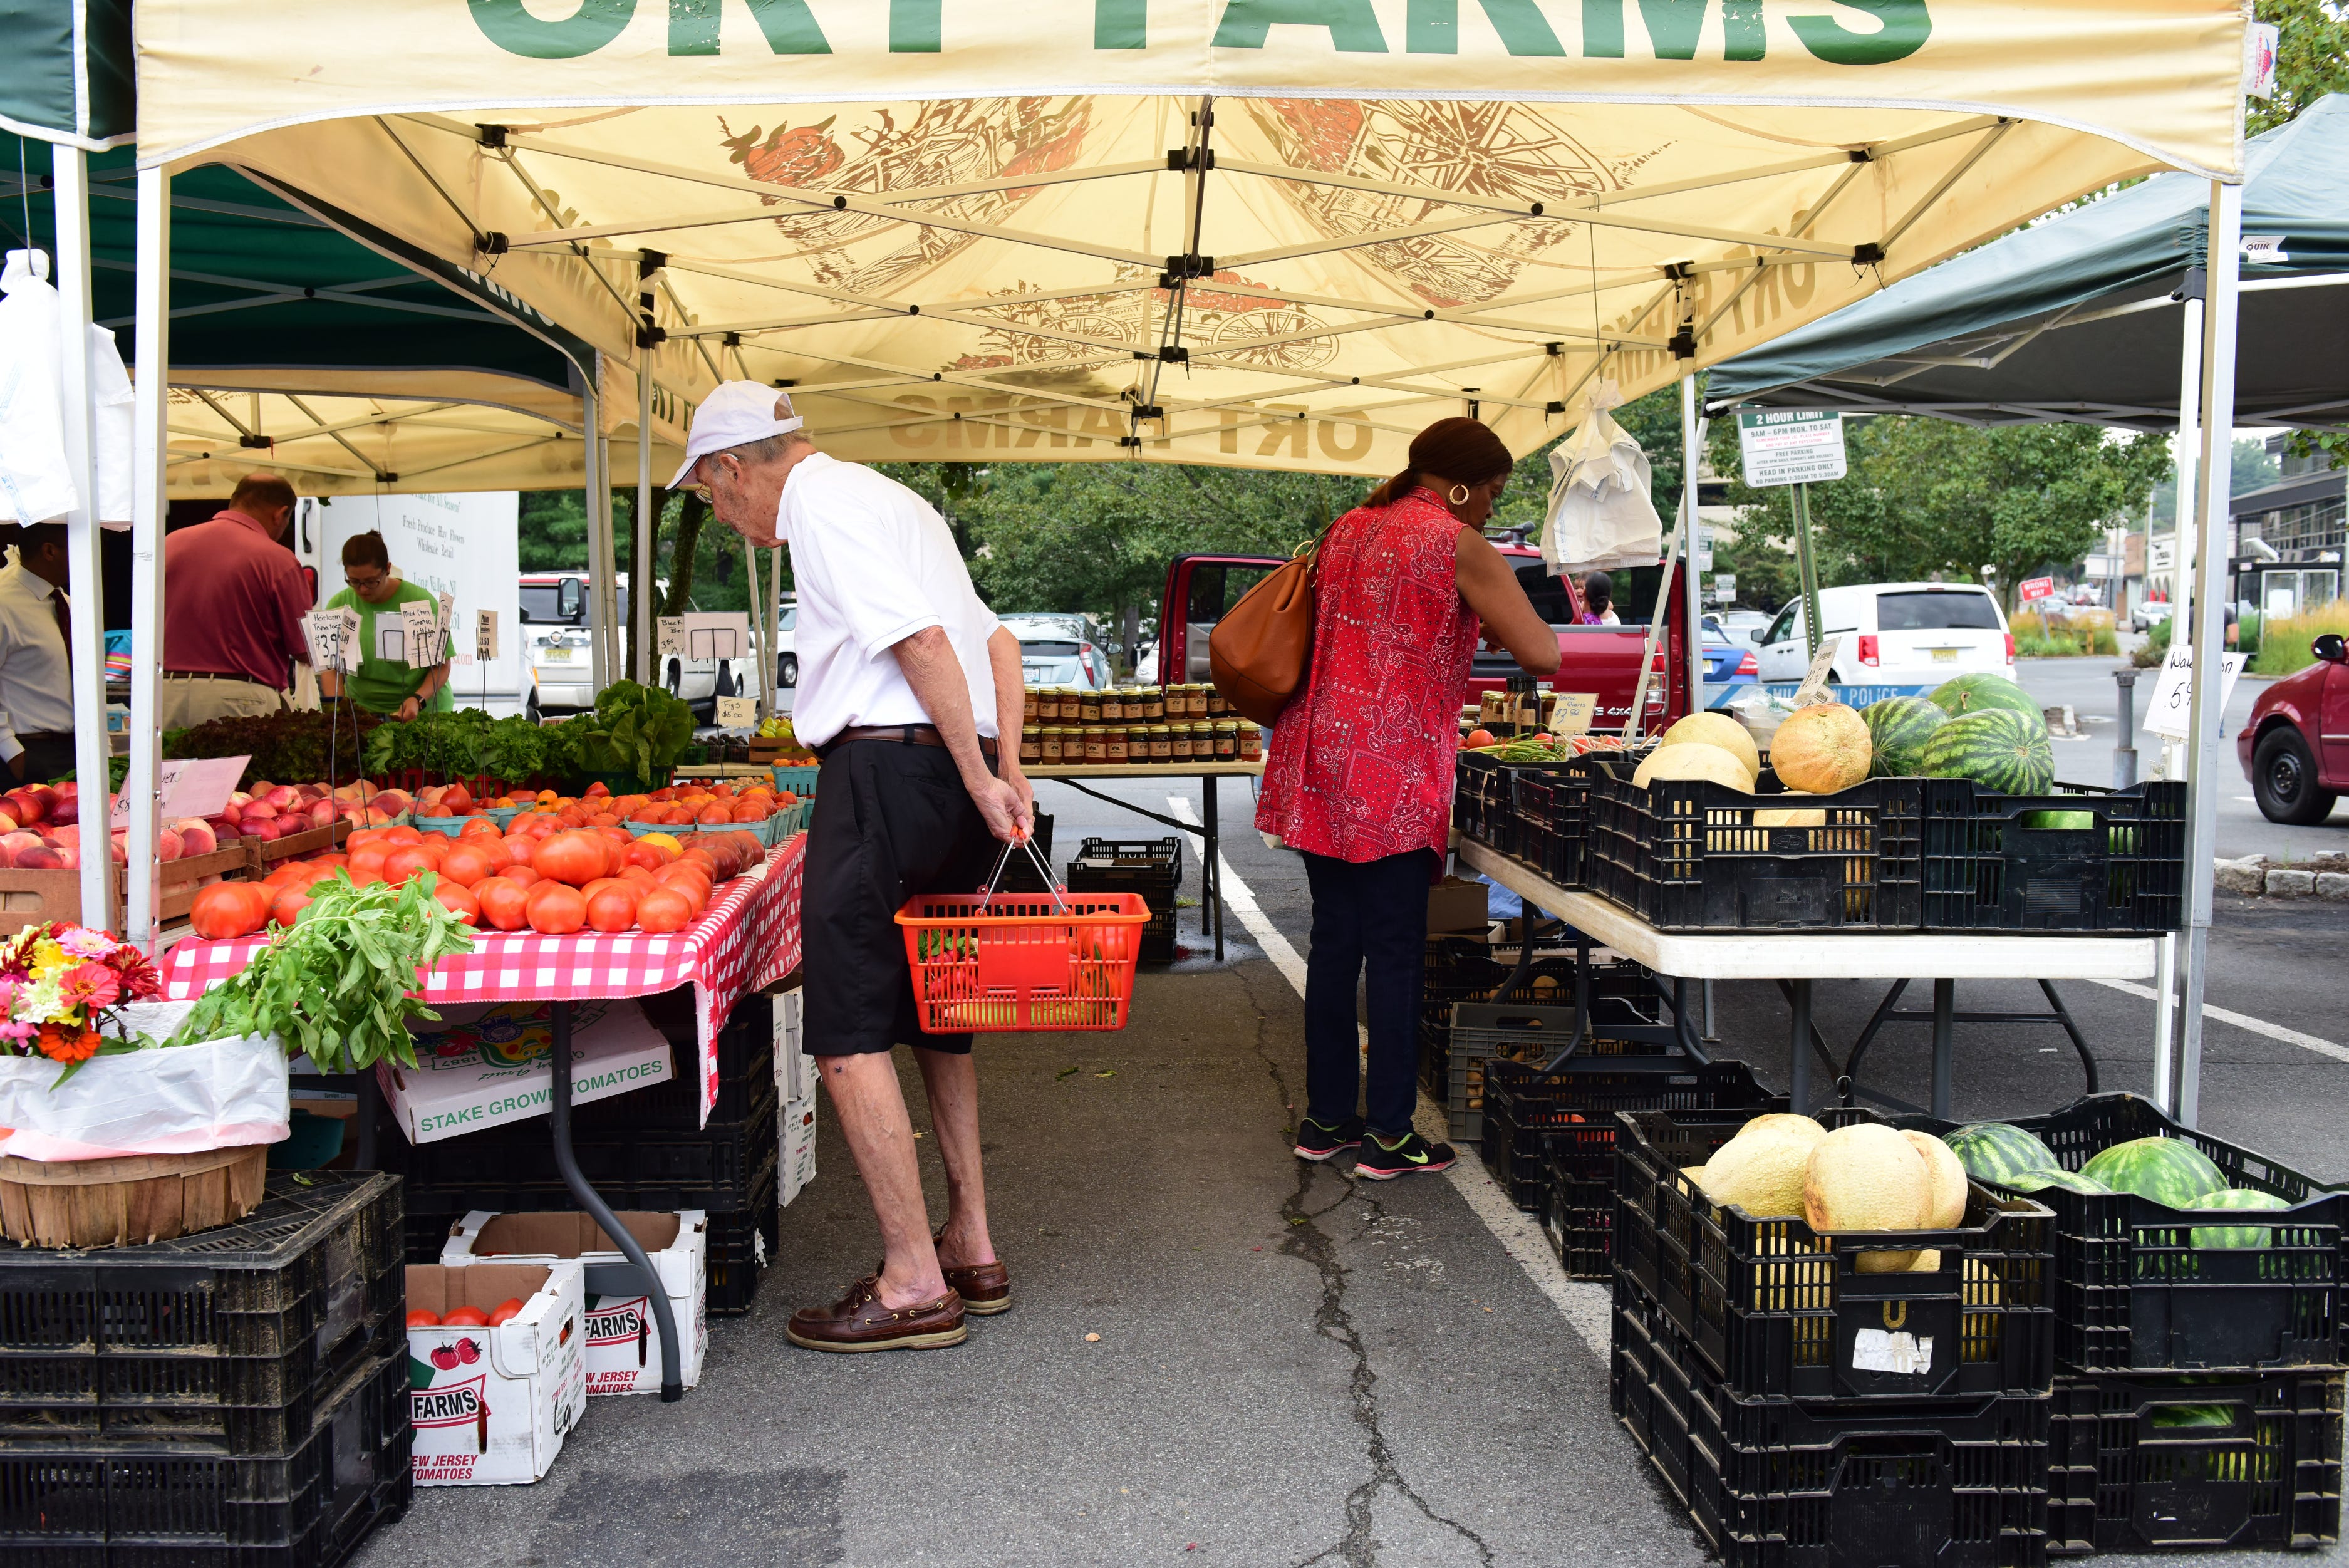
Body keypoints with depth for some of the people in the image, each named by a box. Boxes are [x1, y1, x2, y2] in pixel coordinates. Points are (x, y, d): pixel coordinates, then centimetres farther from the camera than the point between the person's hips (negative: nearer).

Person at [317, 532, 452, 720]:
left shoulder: (422, 602, -4)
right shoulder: (339, 605, 2)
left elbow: (442, 666, -1)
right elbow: (330, 669, 2)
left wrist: (418, 700, -17)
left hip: (424, 710, -2)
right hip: (362, 710, 2)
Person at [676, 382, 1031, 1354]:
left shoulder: (820, 502, -7)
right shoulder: (888, 499, 24)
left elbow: (922, 639, -19)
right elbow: (996, 640, 21)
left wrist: (979, 780, -16)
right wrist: (1006, 771, 13)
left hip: (886, 773, -10)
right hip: (951, 773, 10)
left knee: (850, 1038, -6)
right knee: (934, 1018, 18)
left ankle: (914, 1284, -3)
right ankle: (971, 1248, 25)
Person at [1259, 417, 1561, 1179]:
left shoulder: (1349, 528, 16)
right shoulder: (1457, 546, -7)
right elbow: (1542, 655, -13)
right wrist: (1532, 627, 9)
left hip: (1319, 759, 8)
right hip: (1390, 772, -7)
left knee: (1335, 939, 13)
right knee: (1395, 951, 0)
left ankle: (1326, 1117, 21)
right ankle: (1389, 1135, 7)